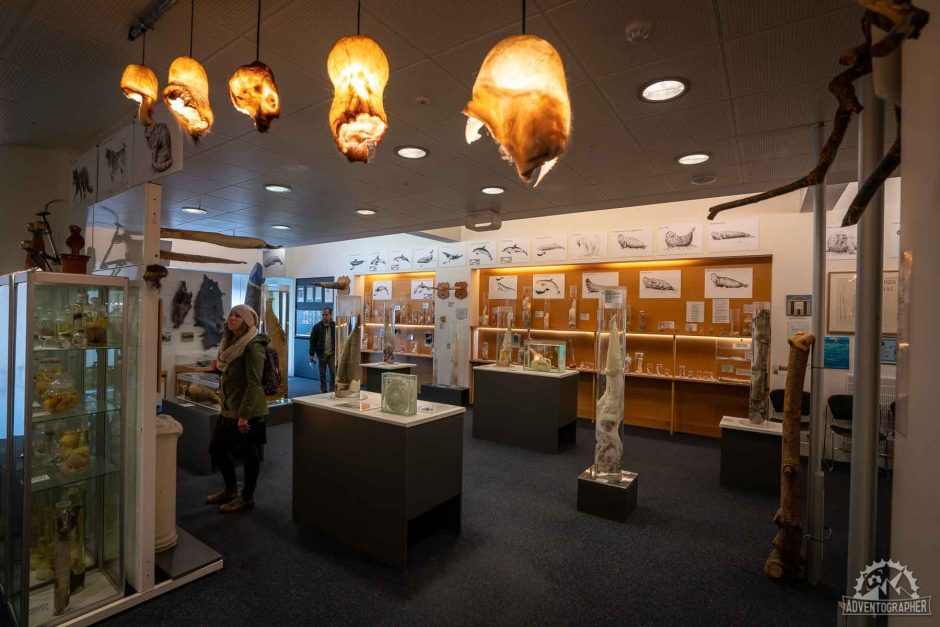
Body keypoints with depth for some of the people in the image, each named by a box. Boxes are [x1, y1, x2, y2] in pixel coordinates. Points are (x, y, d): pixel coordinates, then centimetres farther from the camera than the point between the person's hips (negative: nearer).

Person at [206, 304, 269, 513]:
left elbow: (254, 383, -22)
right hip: (229, 408, 10)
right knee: (217, 448, 16)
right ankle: (230, 490, 37)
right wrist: (220, 366, 9)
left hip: (248, 411, -9)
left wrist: (244, 415, -24)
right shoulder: (231, 342, 11)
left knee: (249, 452, 5)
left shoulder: (253, 346, -17)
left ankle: (247, 497, 23)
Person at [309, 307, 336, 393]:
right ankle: (324, 392, 18)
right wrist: (311, 355, 0)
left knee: (334, 373, -3)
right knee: (322, 374, 8)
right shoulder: (317, 326, 0)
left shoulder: (335, 326, 0)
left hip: (332, 354, -1)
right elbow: (312, 341, 2)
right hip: (321, 354, 1)